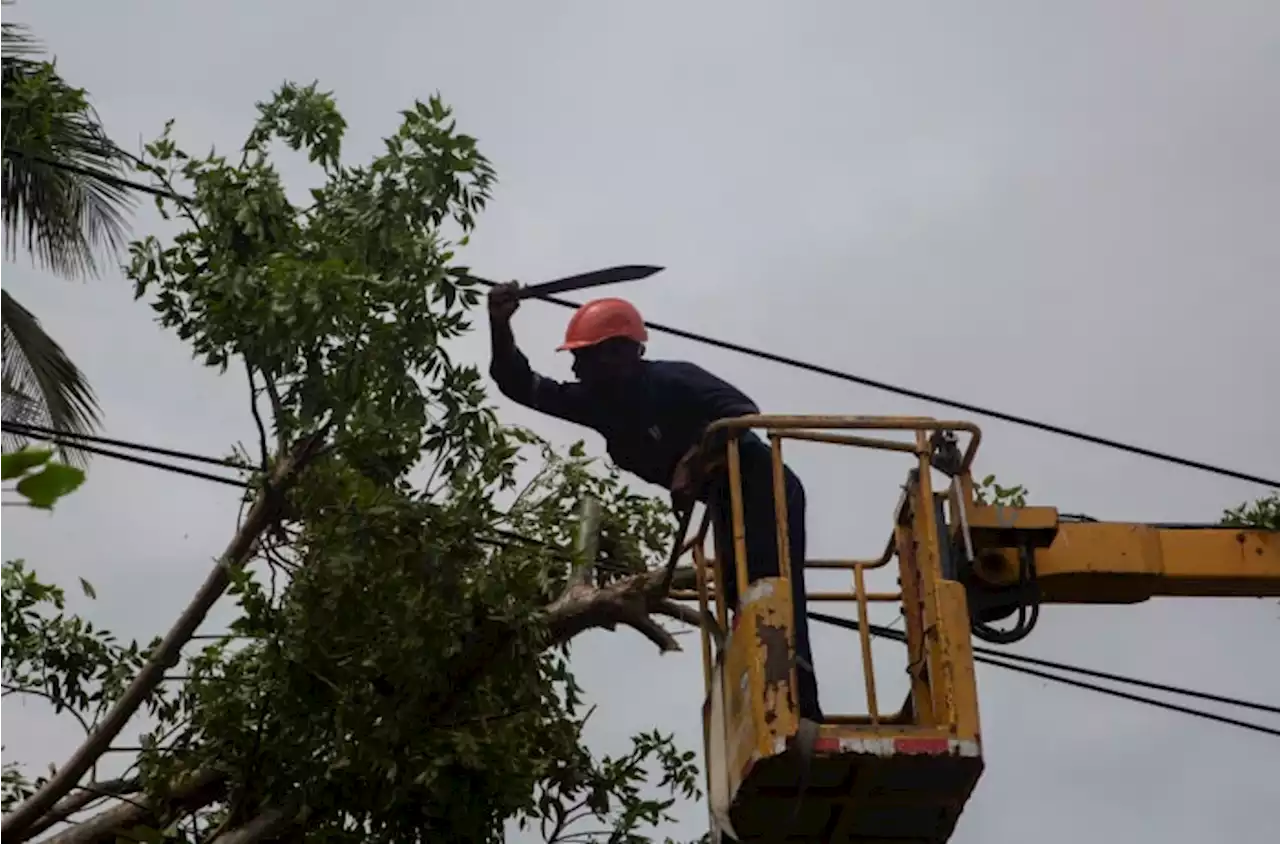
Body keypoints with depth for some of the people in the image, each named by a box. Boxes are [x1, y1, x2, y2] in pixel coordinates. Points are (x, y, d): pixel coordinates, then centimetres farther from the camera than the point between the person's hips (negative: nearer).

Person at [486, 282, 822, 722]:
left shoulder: (673, 380, -20)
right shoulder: (597, 403, 4)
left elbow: (743, 413, -30)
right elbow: (521, 385, 4)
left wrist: (693, 464, -34)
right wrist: (500, 324, -9)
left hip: (763, 491, -9)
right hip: (727, 502, 9)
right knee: (742, 601, 5)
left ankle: (800, 716, -26)